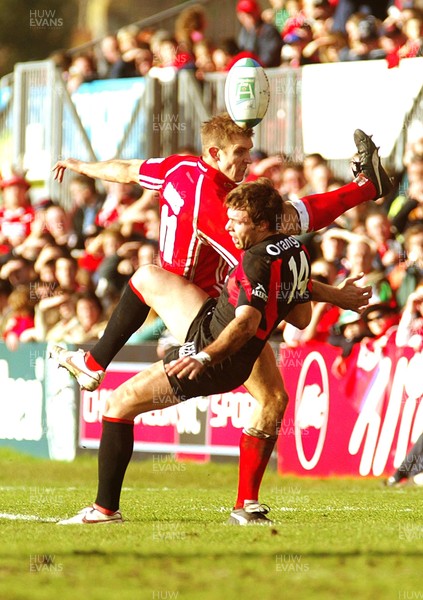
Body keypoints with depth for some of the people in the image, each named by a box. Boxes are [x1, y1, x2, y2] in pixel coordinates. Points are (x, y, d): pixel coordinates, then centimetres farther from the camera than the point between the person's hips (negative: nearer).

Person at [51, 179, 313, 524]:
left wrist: (204, 357, -49)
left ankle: (105, 508, 6)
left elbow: (246, 323, -40)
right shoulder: (297, 250, 0)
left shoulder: (258, 262, -27)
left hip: (218, 359, -10)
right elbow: (302, 317, 8)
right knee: (149, 278, 20)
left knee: (119, 404, 1)